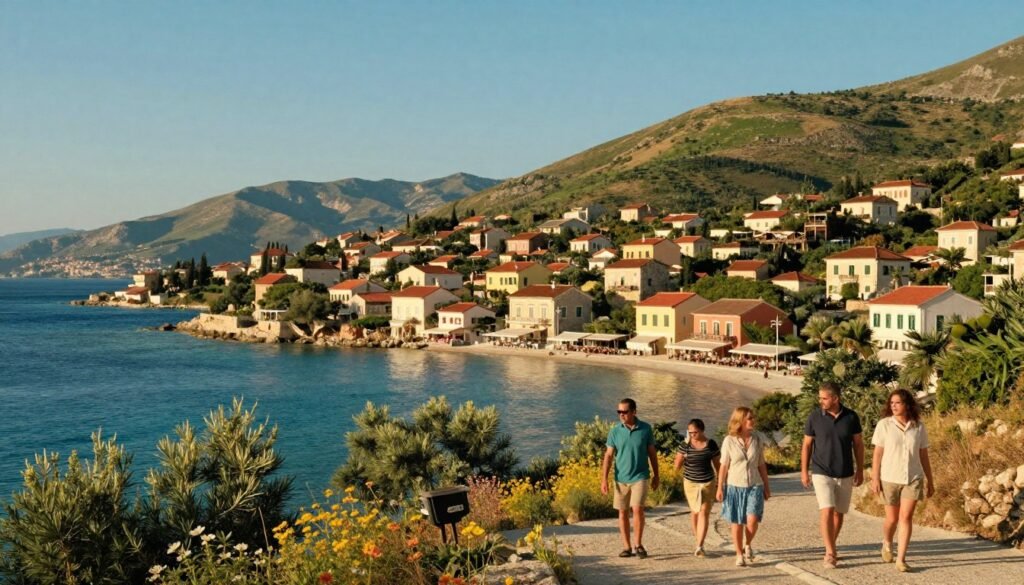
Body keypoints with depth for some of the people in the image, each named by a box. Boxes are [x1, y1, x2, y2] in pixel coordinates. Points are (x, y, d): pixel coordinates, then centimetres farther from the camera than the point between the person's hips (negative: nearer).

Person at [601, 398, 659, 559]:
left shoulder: (646, 429, -3)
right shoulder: (615, 431, -3)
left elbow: (652, 453, 6)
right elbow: (609, 455, -1)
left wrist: (656, 475, 9)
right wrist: (604, 479, -7)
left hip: (640, 476, -2)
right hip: (621, 478, 2)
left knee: (637, 509, -14)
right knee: (622, 512, 6)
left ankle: (638, 545, 2)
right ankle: (627, 547, 17)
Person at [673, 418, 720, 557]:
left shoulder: (711, 444, -5)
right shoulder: (685, 445, -8)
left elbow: (717, 464, 5)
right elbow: (677, 466, -6)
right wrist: (683, 456, -20)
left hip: (708, 483, -1)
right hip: (690, 483, 1)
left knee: (704, 512, -9)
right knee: (695, 511, 12)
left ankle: (699, 546, -13)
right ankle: (699, 541, 29)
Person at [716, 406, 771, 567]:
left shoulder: (758, 439, 2)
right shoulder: (729, 441, -6)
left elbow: (761, 465, 10)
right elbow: (724, 466, 0)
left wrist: (766, 486, 12)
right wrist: (720, 488, -1)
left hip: (754, 486, 1)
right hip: (734, 486, -1)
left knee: (752, 520, -13)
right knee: (737, 523, 5)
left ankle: (748, 545, 16)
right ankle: (739, 555, 20)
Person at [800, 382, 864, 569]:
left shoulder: (851, 417, -4)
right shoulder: (815, 417, -6)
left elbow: (858, 444, 5)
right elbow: (807, 445, 2)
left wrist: (860, 470, 5)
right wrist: (804, 471, 0)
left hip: (845, 475, 2)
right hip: (822, 473, -2)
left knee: (839, 513, 10)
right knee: (826, 511, -15)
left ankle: (831, 548, 28)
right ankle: (830, 553, -13)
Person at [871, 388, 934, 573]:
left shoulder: (918, 427, 0)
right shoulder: (884, 425, -5)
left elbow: (924, 456, 7)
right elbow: (877, 454, -3)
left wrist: (930, 481, 10)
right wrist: (875, 478, -8)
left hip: (913, 479, 1)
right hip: (890, 479, -1)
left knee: (906, 517, -8)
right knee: (892, 518, 9)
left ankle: (901, 559, -4)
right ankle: (887, 544, 39)